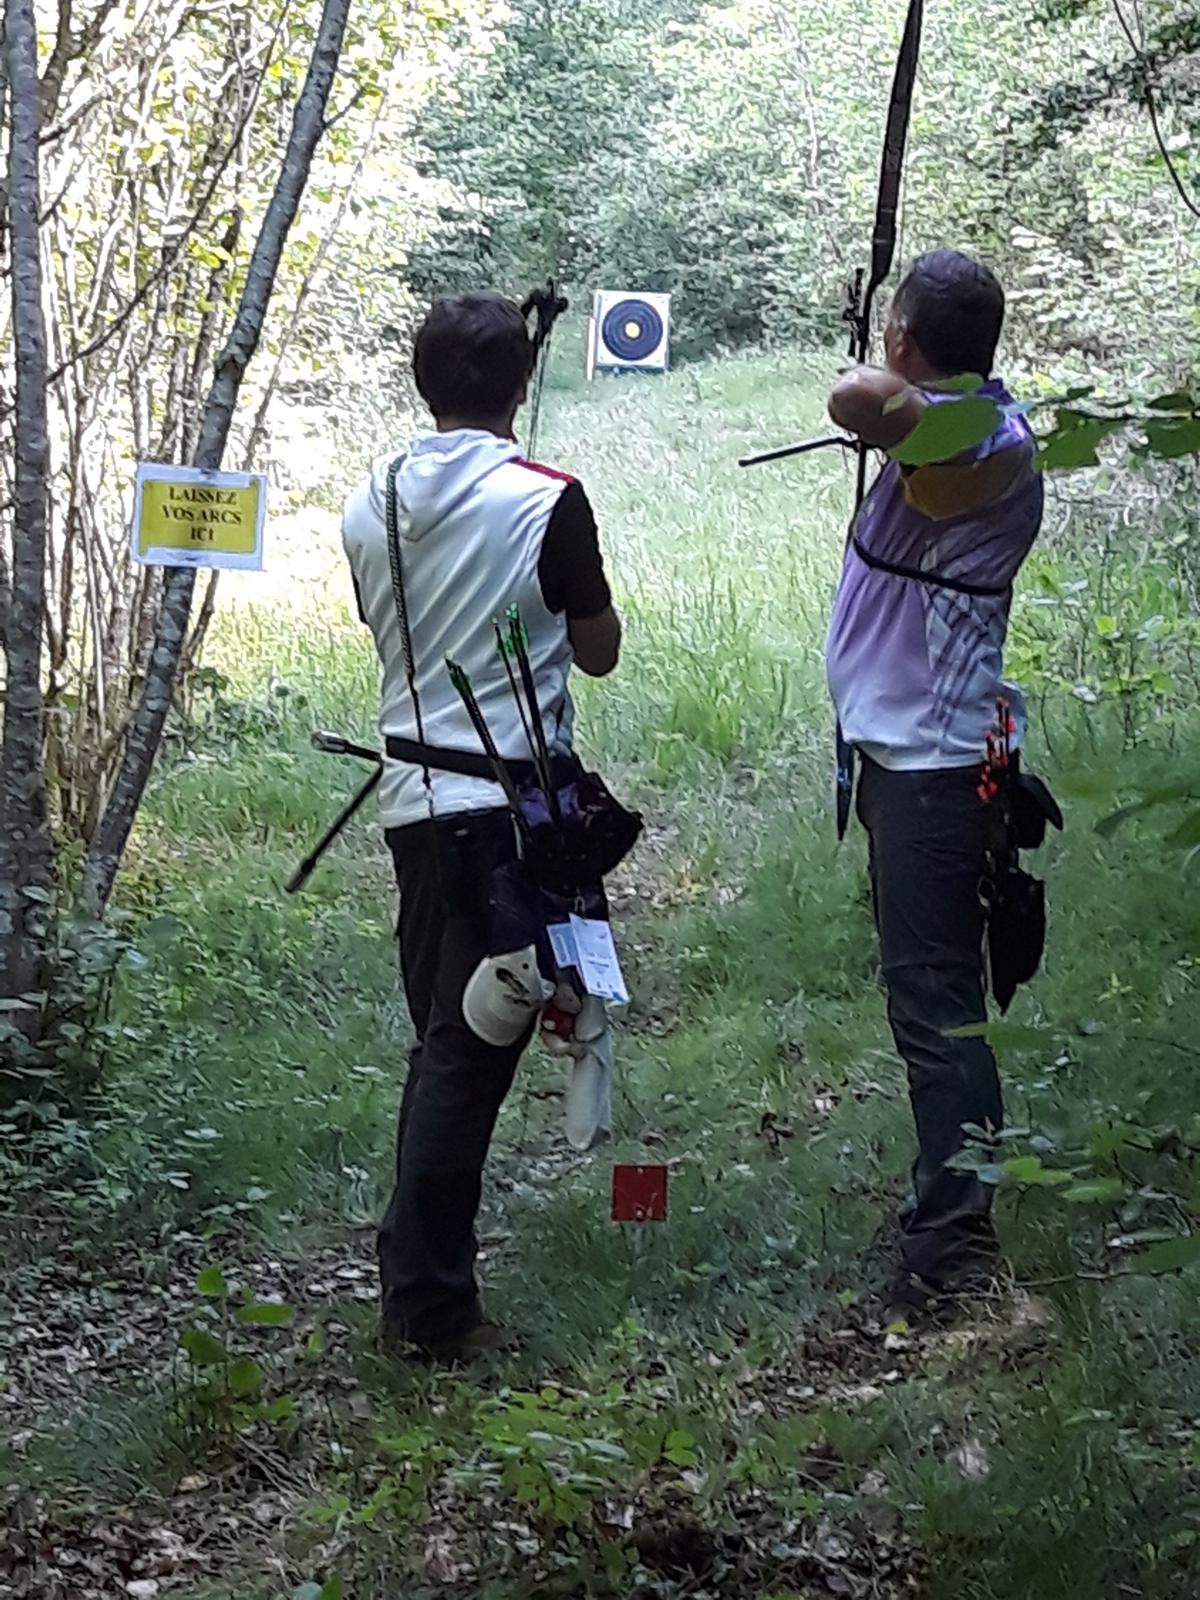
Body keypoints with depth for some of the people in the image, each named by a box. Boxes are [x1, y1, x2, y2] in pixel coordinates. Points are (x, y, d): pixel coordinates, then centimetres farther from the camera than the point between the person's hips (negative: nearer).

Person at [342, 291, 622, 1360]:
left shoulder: (370, 506, 5)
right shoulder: (548, 501, -11)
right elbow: (599, 651, -1)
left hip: (415, 799, 6)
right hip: (512, 801, -5)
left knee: (444, 1035, 16)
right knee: (471, 1044, -3)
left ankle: (430, 1270, 23)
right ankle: (426, 1300, -2)